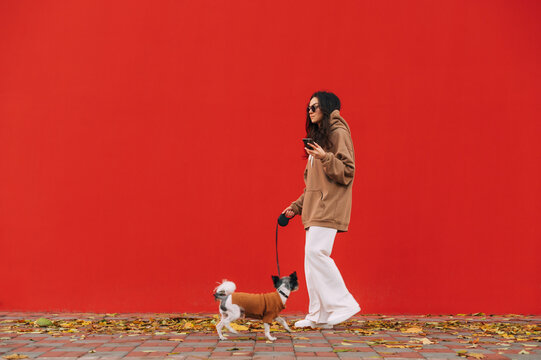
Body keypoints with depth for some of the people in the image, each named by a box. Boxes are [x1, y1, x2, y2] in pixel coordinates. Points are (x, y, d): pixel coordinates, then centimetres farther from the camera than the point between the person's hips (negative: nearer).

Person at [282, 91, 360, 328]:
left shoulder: (338, 133, -3)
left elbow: (347, 172, -11)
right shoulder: (317, 137, 24)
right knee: (312, 256, 4)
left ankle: (343, 305, -9)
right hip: (315, 207, 9)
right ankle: (318, 315, 6)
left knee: (316, 252, -18)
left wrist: (325, 158, -24)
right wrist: (296, 207, 21)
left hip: (329, 205, -9)